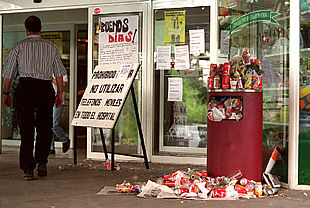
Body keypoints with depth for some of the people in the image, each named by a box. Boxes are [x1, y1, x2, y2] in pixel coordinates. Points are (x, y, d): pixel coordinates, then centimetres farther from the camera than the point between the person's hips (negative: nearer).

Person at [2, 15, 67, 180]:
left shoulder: (18, 47, 6)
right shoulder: (51, 47, 10)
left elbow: (8, 73, 5)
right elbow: (59, 73, 8)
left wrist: (6, 93, 13)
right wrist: (60, 93, 13)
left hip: (25, 87, -1)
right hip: (45, 88, 1)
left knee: (26, 129, 2)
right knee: (45, 128, 14)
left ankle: (28, 169, -1)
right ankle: (42, 162, 6)